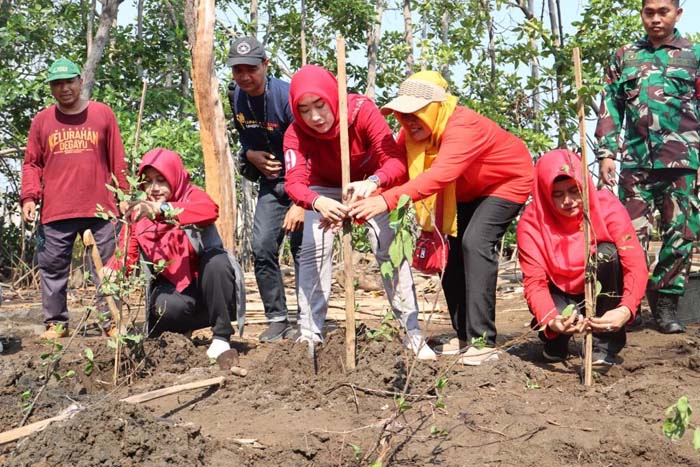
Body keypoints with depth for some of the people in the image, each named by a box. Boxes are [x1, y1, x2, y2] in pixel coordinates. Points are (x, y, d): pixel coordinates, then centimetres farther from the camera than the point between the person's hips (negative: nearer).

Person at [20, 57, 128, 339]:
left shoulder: (103, 114, 7)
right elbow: (32, 164, 10)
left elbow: (117, 160, 8)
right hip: (55, 211, 1)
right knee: (53, 268, 5)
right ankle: (55, 323, 15)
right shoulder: (41, 121, 9)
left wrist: (123, 194, 5)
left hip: (100, 209, -1)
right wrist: (29, 197, -2)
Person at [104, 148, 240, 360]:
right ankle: (181, 329, 5)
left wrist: (162, 209, -44)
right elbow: (127, 253, -7)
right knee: (166, 306, -34)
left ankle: (221, 335, -20)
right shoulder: (138, 212, 2)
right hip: (172, 288, 1)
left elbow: (210, 210, -32)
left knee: (216, 258, -33)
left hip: (204, 281, -1)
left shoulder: (190, 195, -6)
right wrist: (112, 271, -31)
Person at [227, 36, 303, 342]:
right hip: (271, 182, 6)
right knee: (262, 247, -2)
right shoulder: (237, 98, -1)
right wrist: (250, 154, -6)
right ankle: (277, 319, 9)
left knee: (302, 248, -6)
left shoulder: (287, 96, -22)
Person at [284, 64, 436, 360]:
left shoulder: (362, 111, -31)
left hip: (372, 186, -2)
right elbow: (295, 181, -40)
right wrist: (317, 202, -63)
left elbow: (395, 161, -38)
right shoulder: (296, 133, -26)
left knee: (389, 248, -14)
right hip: (326, 190, 2)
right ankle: (309, 335, -1)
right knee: (312, 250, -11)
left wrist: (372, 182, -60)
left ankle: (413, 332, -7)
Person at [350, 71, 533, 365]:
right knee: (456, 251, 5)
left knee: (475, 242, -25)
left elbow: (440, 175, -54)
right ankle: (464, 337, 19)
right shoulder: (415, 130, -15)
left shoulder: (462, 127, -40)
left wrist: (387, 200, -64)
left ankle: (483, 341, -23)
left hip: (507, 181, -8)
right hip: (469, 190, 8)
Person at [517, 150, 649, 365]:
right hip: (561, 294, -1)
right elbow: (534, 281, -24)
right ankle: (556, 339, 6)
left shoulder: (608, 208, -22)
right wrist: (551, 321, -45)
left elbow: (636, 265, -29)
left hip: (605, 295, 1)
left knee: (607, 252, -30)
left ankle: (605, 343, -15)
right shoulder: (531, 222, -20)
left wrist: (626, 309, -48)